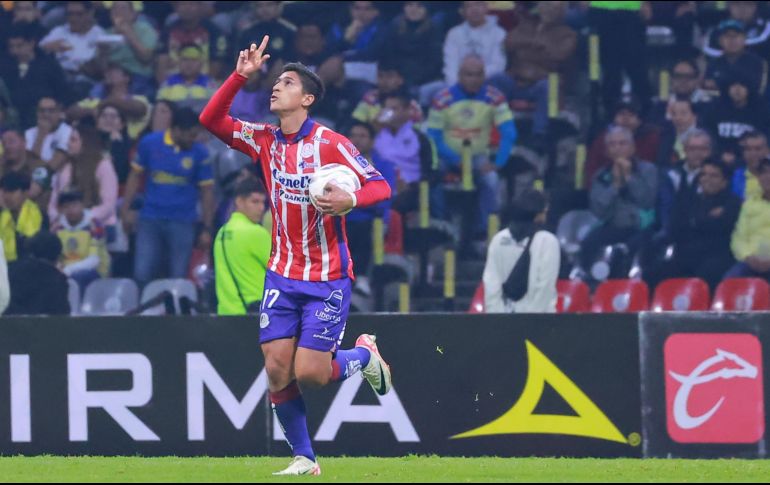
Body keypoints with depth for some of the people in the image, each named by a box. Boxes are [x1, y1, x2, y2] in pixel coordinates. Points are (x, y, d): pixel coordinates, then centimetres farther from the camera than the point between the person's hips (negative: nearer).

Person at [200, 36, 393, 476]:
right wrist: (241, 76, -7)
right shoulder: (264, 140, 5)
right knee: (278, 370, -4)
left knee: (309, 373, -9)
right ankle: (304, 458, 9)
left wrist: (350, 199, -32)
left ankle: (364, 354, 22)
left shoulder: (331, 144, -11)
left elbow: (381, 186, -12)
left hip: (328, 279, -5)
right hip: (282, 275, 5)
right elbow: (211, 120, 3)